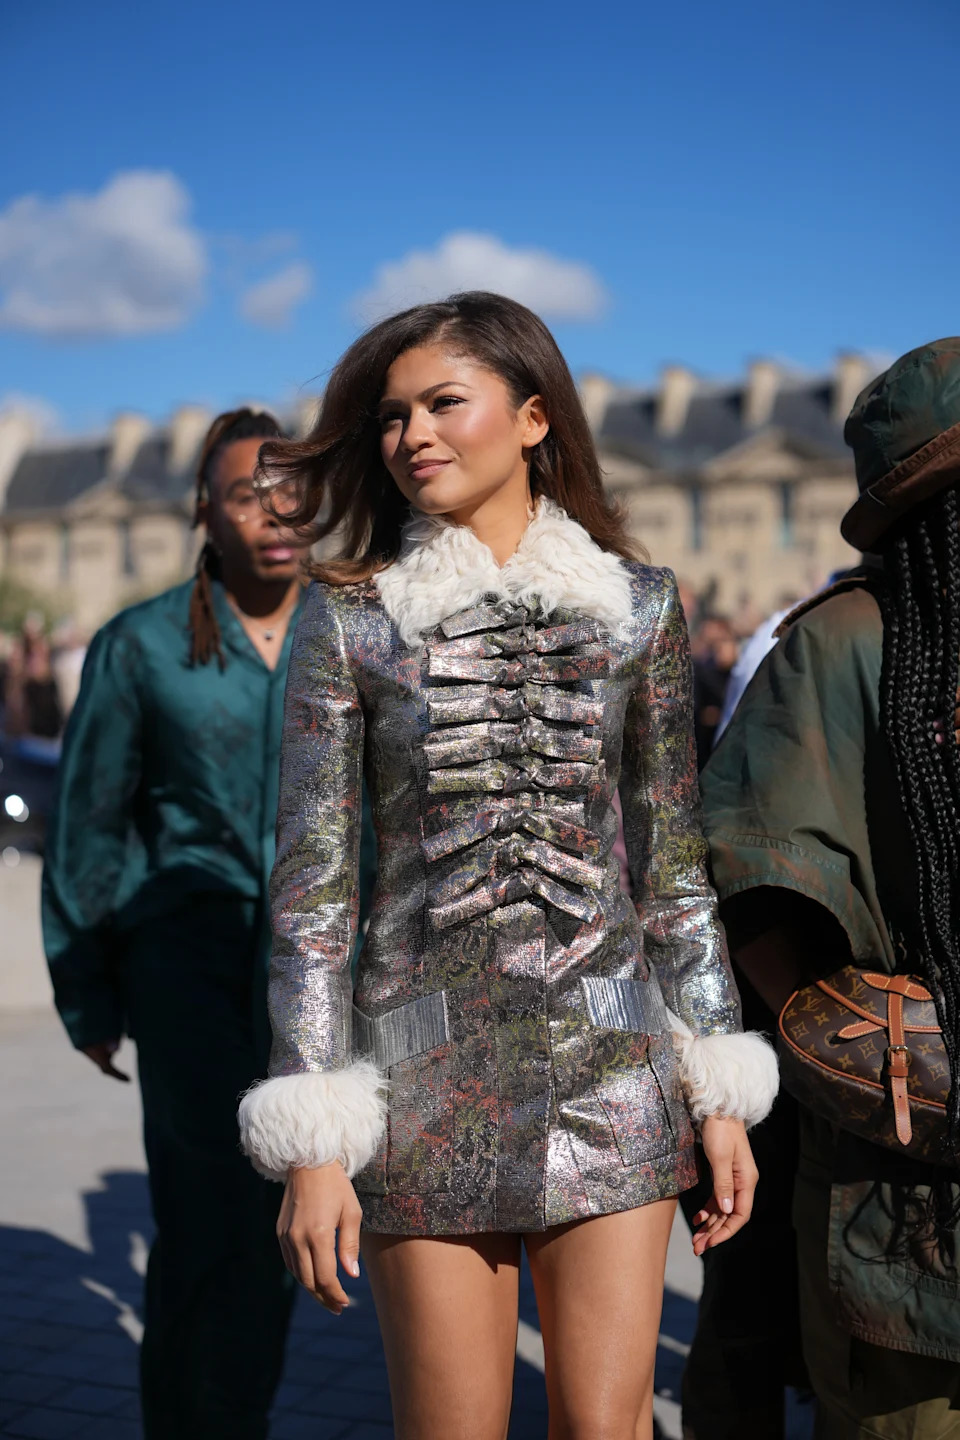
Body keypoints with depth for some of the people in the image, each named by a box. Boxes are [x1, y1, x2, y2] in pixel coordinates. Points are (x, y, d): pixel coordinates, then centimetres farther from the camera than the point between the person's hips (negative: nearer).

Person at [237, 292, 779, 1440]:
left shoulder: (635, 604, 4)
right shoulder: (349, 620, 0)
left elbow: (672, 860, 9)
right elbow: (310, 884, -2)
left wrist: (719, 1094, 6)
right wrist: (313, 1145, -7)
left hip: (608, 1058, 1)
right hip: (430, 1070, -1)